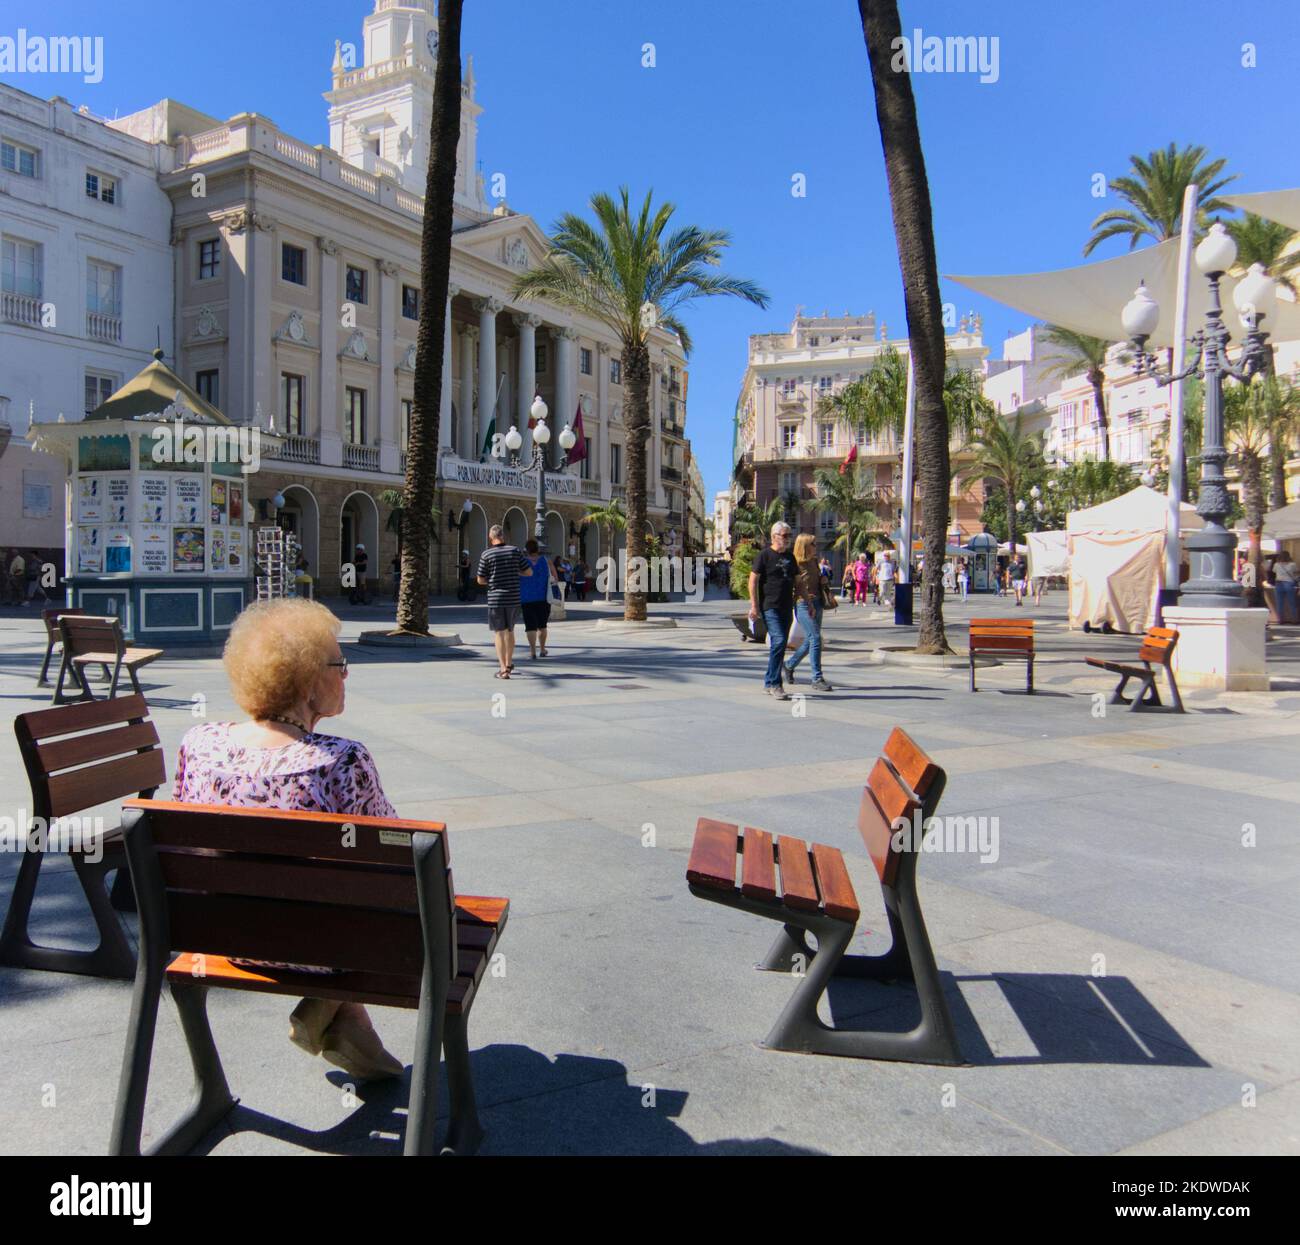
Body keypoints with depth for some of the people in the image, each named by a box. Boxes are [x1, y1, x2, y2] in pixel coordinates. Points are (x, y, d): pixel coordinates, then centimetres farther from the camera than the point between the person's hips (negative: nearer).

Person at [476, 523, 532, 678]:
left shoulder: (487, 554, -7)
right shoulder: (514, 551, -1)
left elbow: (480, 580, -1)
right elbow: (529, 572, 3)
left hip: (495, 598, -3)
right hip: (513, 598, 3)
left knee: (498, 632, 2)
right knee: (510, 631, 18)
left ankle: (503, 669, -2)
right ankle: (509, 663, 30)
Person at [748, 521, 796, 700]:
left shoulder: (790, 557, 16)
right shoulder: (764, 556, -4)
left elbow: (796, 582, 23)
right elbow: (753, 580, -7)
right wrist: (754, 606, -13)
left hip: (786, 608, 7)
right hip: (770, 607, -7)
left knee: (780, 645, 8)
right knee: (778, 641, -18)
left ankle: (769, 683, 18)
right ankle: (774, 684, -12)